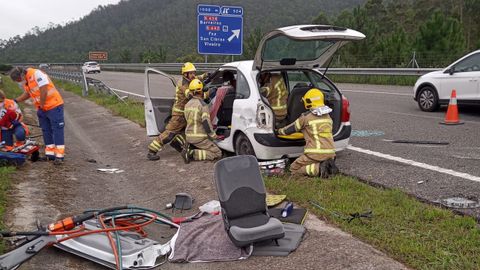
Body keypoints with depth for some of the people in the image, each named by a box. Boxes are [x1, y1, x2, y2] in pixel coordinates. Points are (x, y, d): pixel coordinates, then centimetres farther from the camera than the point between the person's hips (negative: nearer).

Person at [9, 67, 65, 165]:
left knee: (57, 130, -6)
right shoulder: (24, 81, 8)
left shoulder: (36, 74, -20)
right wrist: (16, 100, 13)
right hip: (42, 109, 9)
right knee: (46, 131, 11)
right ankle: (50, 154, 18)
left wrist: (42, 105, -13)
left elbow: (44, 91, -24)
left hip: (54, 106, -9)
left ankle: (59, 156, -6)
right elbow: (27, 93, 23)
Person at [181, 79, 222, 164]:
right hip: (200, 138, -8)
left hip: (189, 136, 8)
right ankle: (192, 154, -15)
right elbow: (206, 123, -21)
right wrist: (214, 136, -8)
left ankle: (188, 148, 2)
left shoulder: (187, 104, 9)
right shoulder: (203, 105, -16)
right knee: (218, 154, -2)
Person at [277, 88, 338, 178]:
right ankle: (329, 165, 1)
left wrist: (279, 131, 26)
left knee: (294, 169, 8)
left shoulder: (306, 117, -5)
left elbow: (291, 128, 7)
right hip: (330, 154, 6)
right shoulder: (327, 116, 13)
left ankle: (319, 168, -13)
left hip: (315, 154, -6)